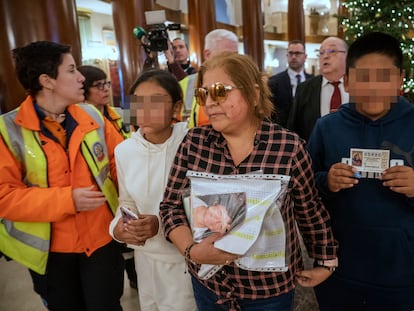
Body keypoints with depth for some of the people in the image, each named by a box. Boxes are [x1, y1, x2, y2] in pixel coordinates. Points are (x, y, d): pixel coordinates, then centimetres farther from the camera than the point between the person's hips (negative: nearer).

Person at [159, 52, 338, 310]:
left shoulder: (289, 147, -16)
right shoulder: (194, 142, -10)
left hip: (271, 288, -2)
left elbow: (310, 210, -3)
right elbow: (171, 205, -5)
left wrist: (326, 261, 7)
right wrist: (191, 250, -21)